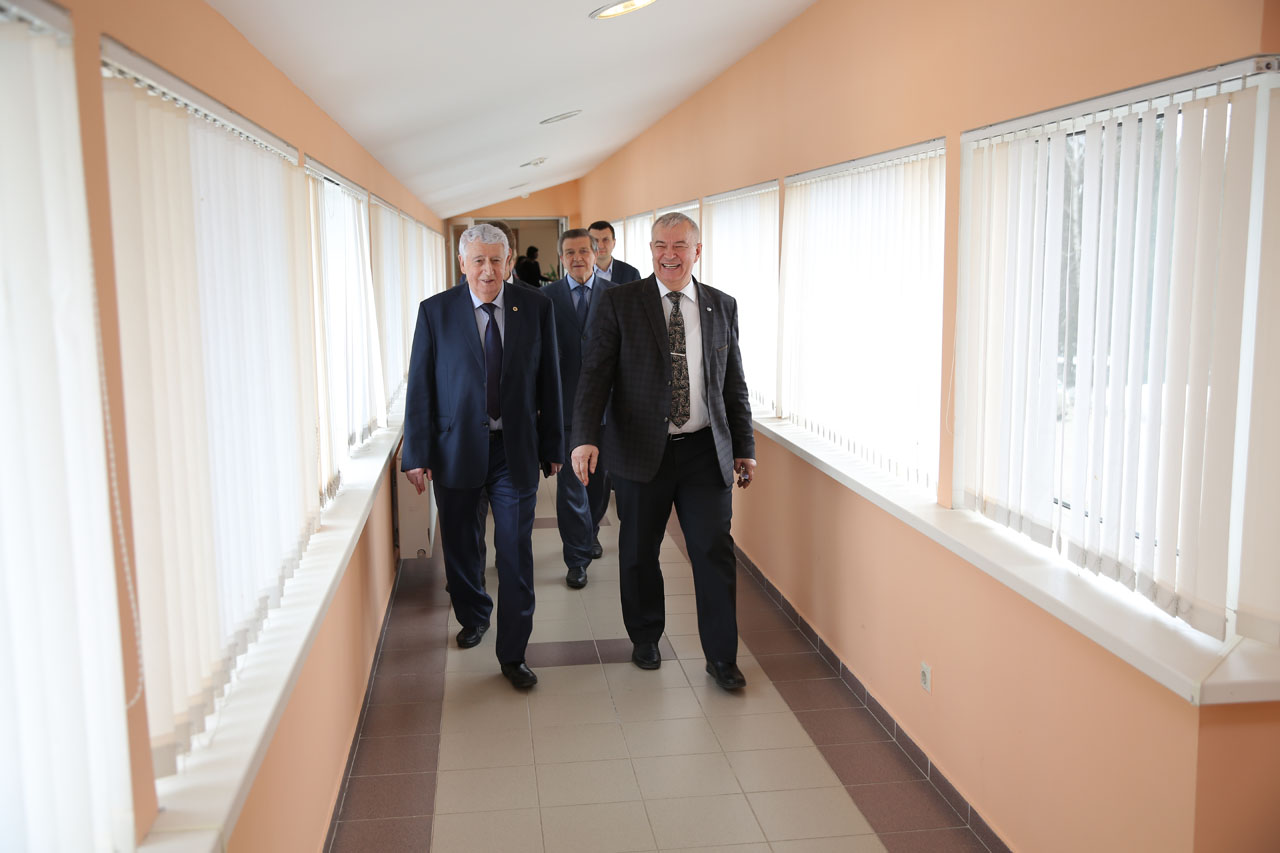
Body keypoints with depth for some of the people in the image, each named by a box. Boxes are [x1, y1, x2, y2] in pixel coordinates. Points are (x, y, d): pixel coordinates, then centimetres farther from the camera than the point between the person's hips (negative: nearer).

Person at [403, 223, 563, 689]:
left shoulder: (536, 307, 0)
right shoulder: (435, 311, -3)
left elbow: (548, 380, 4)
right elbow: (419, 386, -3)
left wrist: (552, 445, 5)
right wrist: (417, 454, -5)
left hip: (516, 448, 0)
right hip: (455, 448, 1)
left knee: (516, 551, -1)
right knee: (460, 545, 15)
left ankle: (513, 653, 11)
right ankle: (473, 617, 41)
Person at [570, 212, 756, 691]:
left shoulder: (722, 307, 8)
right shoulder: (619, 303, -1)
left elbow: (734, 383, 12)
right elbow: (594, 375, -8)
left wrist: (744, 446, 10)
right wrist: (585, 437, -21)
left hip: (705, 451, 2)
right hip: (641, 450, -1)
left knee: (715, 552, 1)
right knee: (639, 553, 11)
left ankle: (721, 657, 14)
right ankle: (645, 639, 33)